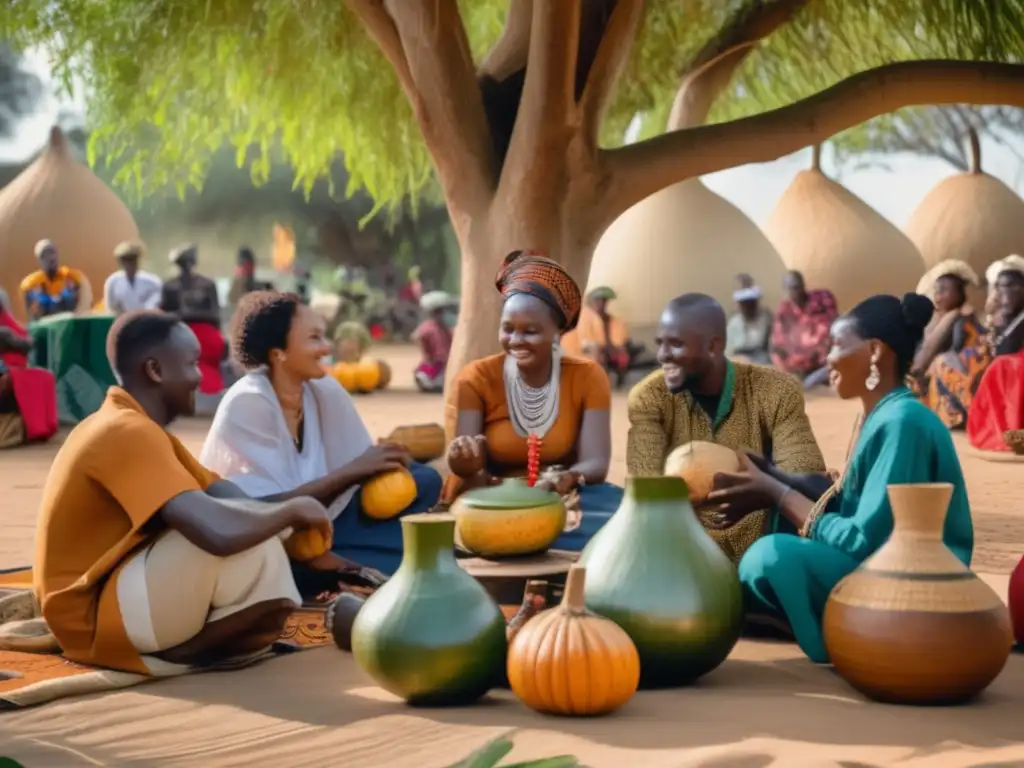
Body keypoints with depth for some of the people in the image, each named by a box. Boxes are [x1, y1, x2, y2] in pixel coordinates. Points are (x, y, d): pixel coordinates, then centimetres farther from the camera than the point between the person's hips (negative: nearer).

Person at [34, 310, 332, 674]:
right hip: (97, 614, -10)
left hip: (114, 594, 10)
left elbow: (229, 496, 8)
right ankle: (180, 652, -6)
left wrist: (288, 516, -9)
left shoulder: (131, 427, 12)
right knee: (250, 543, -24)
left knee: (254, 524, 9)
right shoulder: (129, 432, -21)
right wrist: (294, 509, -16)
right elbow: (218, 532, -33)